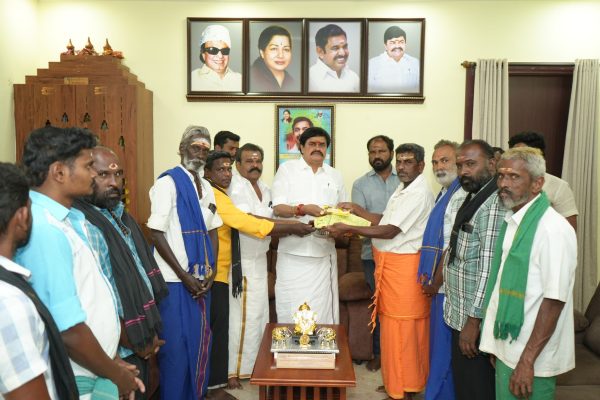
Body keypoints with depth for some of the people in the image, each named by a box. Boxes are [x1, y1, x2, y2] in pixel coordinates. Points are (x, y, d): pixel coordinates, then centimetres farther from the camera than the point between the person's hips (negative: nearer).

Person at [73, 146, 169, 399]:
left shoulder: (117, 215, 5)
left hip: (139, 342, 8)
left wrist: (148, 332, 7)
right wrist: (137, 344, -13)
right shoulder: (84, 227, -24)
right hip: (119, 352, -8)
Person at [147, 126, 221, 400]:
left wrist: (211, 271, 1)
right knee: (176, 345, 3)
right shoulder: (167, 182, -9)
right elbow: (156, 234, -13)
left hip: (201, 278, 6)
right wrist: (184, 275, -13)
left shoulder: (206, 186, 11)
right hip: (175, 279, -6)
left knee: (199, 342, 14)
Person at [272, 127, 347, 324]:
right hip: (294, 253, -2)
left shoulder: (335, 175, 15)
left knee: (324, 311, 3)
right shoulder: (287, 169, 3)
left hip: (325, 254, 3)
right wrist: (303, 209, -22)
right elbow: (278, 208, -5)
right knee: (292, 312, -1)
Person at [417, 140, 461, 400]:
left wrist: (435, 283, -10)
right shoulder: (446, 192, 13)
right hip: (439, 284, 10)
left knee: (443, 348, 3)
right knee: (439, 346, 20)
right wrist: (430, 276, 12)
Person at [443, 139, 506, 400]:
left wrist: (474, 320, -20)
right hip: (460, 314, 9)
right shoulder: (468, 199, 10)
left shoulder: (494, 204, -21)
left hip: (474, 319, -9)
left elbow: (489, 267, -23)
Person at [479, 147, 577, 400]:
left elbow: (554, 300, -21)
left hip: (532, 359, -7)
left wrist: (527, 361, -20)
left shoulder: (553, 229, -19)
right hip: (506, 349, 7)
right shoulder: (511, 222, 7)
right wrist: (497, 346, 14)